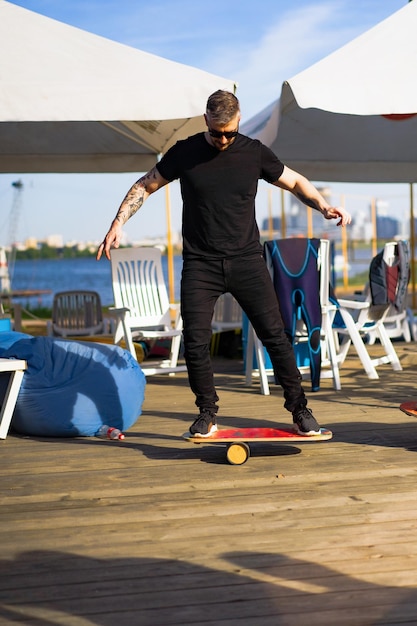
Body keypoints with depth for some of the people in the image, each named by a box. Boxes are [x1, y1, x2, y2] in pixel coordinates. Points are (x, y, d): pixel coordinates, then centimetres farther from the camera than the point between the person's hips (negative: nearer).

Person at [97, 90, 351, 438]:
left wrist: (324, 206, -3)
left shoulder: (254, 152, 3)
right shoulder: (185, 153, 2)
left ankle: (299, 409, 9)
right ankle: (208, 414, 13)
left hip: (246, 260, 0)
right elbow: (145, 186, 10)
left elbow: (295, 182, 14)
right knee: (195, 341, -6)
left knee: (275, 335, -3)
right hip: (200, 263, 0)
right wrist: (118, 223, -1)